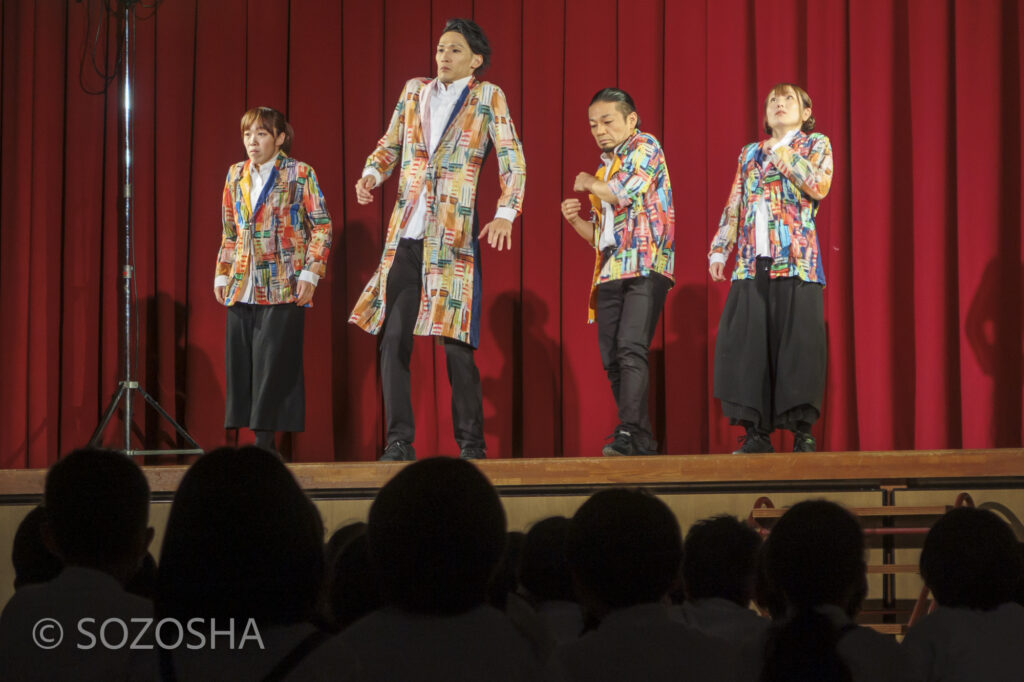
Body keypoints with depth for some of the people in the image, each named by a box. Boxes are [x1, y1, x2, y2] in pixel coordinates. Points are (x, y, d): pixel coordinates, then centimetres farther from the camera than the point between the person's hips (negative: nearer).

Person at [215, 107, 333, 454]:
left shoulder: (299, 174, -1)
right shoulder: (236, 175, 14)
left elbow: (322, 227, -2)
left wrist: (310, 273, -10)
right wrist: (222, 275, 15)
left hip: (283, 287, -5)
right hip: (242, 288, 5)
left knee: (274, 364, -8)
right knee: (242, 366, 2)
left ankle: (266, 441, -4)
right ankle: (257, 439, 7)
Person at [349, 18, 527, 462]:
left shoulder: (487, 97, 4)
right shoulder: (414, 91, 14)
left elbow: (513, 161, -1)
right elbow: (390, 145, 23)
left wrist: (505, 213, -14)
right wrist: (372, 175, 2)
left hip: (453, 237, -4)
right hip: (404, 234, 4)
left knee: (456, 342, -5)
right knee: (393, 337, -1)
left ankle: (471, 444, 3)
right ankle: (399, 441, 5)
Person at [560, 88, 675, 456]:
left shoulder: (645, 146, 3)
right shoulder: (605, 168, 25)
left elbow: (627, 192, -14)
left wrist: (589, 183, 5)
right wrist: (576, 220, 6)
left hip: (645, 264, -8)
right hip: (610, 271, 8)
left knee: (632, 349, -21)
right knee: (612, 359, 2)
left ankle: (632, 433, -29)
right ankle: (639, 441, 6)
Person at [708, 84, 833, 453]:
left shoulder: (816, 144, 10)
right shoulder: (750, 153, 21)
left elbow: (819, 187, -9)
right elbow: (733, 207, 17)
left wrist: (781, 153, -4)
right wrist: (719, 249, 6)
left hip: (796, 260, -4)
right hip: (752, 264, 4)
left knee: (797, 343, -9)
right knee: (745, 344, -5)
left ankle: (803, 433, -4)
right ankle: (757, 432, -1)